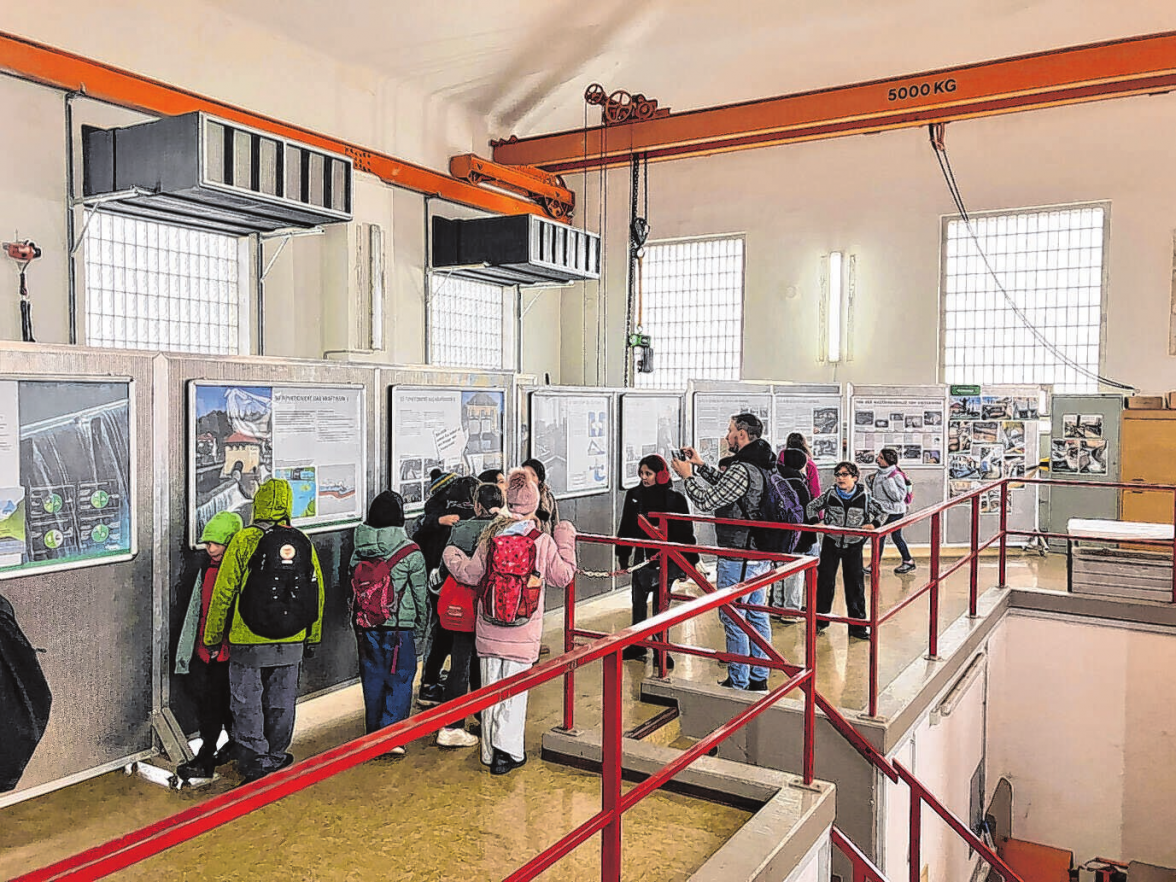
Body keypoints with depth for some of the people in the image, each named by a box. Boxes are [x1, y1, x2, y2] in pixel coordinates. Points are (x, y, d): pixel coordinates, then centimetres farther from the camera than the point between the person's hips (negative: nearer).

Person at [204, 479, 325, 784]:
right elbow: (317, 593, 8)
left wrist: (213, 637, 3)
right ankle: (276, 758, 29)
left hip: (248, 642, -4)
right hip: (291, 642, 4)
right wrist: (312, 638, 18)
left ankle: (256, 765, 10)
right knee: (281, 702, 16)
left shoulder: (244, 540, -10)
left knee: (248, 705, 7)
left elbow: (223, 592, -8)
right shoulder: (303, 542, 2)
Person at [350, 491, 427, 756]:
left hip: (365, 628, 4)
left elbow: (352, 589, 7)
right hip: (400, 629, -4)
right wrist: (420, 630, 7)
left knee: (372, 682, 15)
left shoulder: (359, 549, 0)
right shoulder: (410, 552, -12)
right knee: (399, 682, 7)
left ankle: (373, 736, 26)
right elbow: (420, 595, -6)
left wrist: (358, 627, 16)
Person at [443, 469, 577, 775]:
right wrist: (566, 542, 12)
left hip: (489, 629, 2)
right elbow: (563, 577, 1)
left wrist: (452, 557, 20)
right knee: (515, 691, 7)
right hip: (523, 632, -2)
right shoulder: (543, 541, -9)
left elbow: (472, 574, 1)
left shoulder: (491, 535, -5)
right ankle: (508, 750, 6)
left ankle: (490, 751, 23)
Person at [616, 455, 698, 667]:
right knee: (638, 602, 11)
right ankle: (637, 645, 27)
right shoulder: (634, 496, 2)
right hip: (642, 556, 4)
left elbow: (685, 533, -4)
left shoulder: (674, 499, -8)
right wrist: (623, 556, 11)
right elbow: (626, 527, 11)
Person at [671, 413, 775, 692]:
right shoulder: (761, 464, 9)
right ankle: (759, 679, 26)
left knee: (733, 618, 1)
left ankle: (738, 683, 9)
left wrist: (688, 476, -5)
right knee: (756, 615, 16)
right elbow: (727, 485, 23)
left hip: (738, 557, -10)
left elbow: (707, 501, -19)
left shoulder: (742, 469, -22)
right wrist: (701, 466, 19)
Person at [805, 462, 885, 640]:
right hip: (831, 543, 1)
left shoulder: (864, 496, -7)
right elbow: (812, 506, 10)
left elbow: (881, 512, 6)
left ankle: (858, 625, 15)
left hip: (853, 545, -1)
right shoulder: (829, 495, -5)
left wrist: (874, 524, -10)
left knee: (855, 585, 5)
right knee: (825, 581, 5)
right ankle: (820, 620, 20)